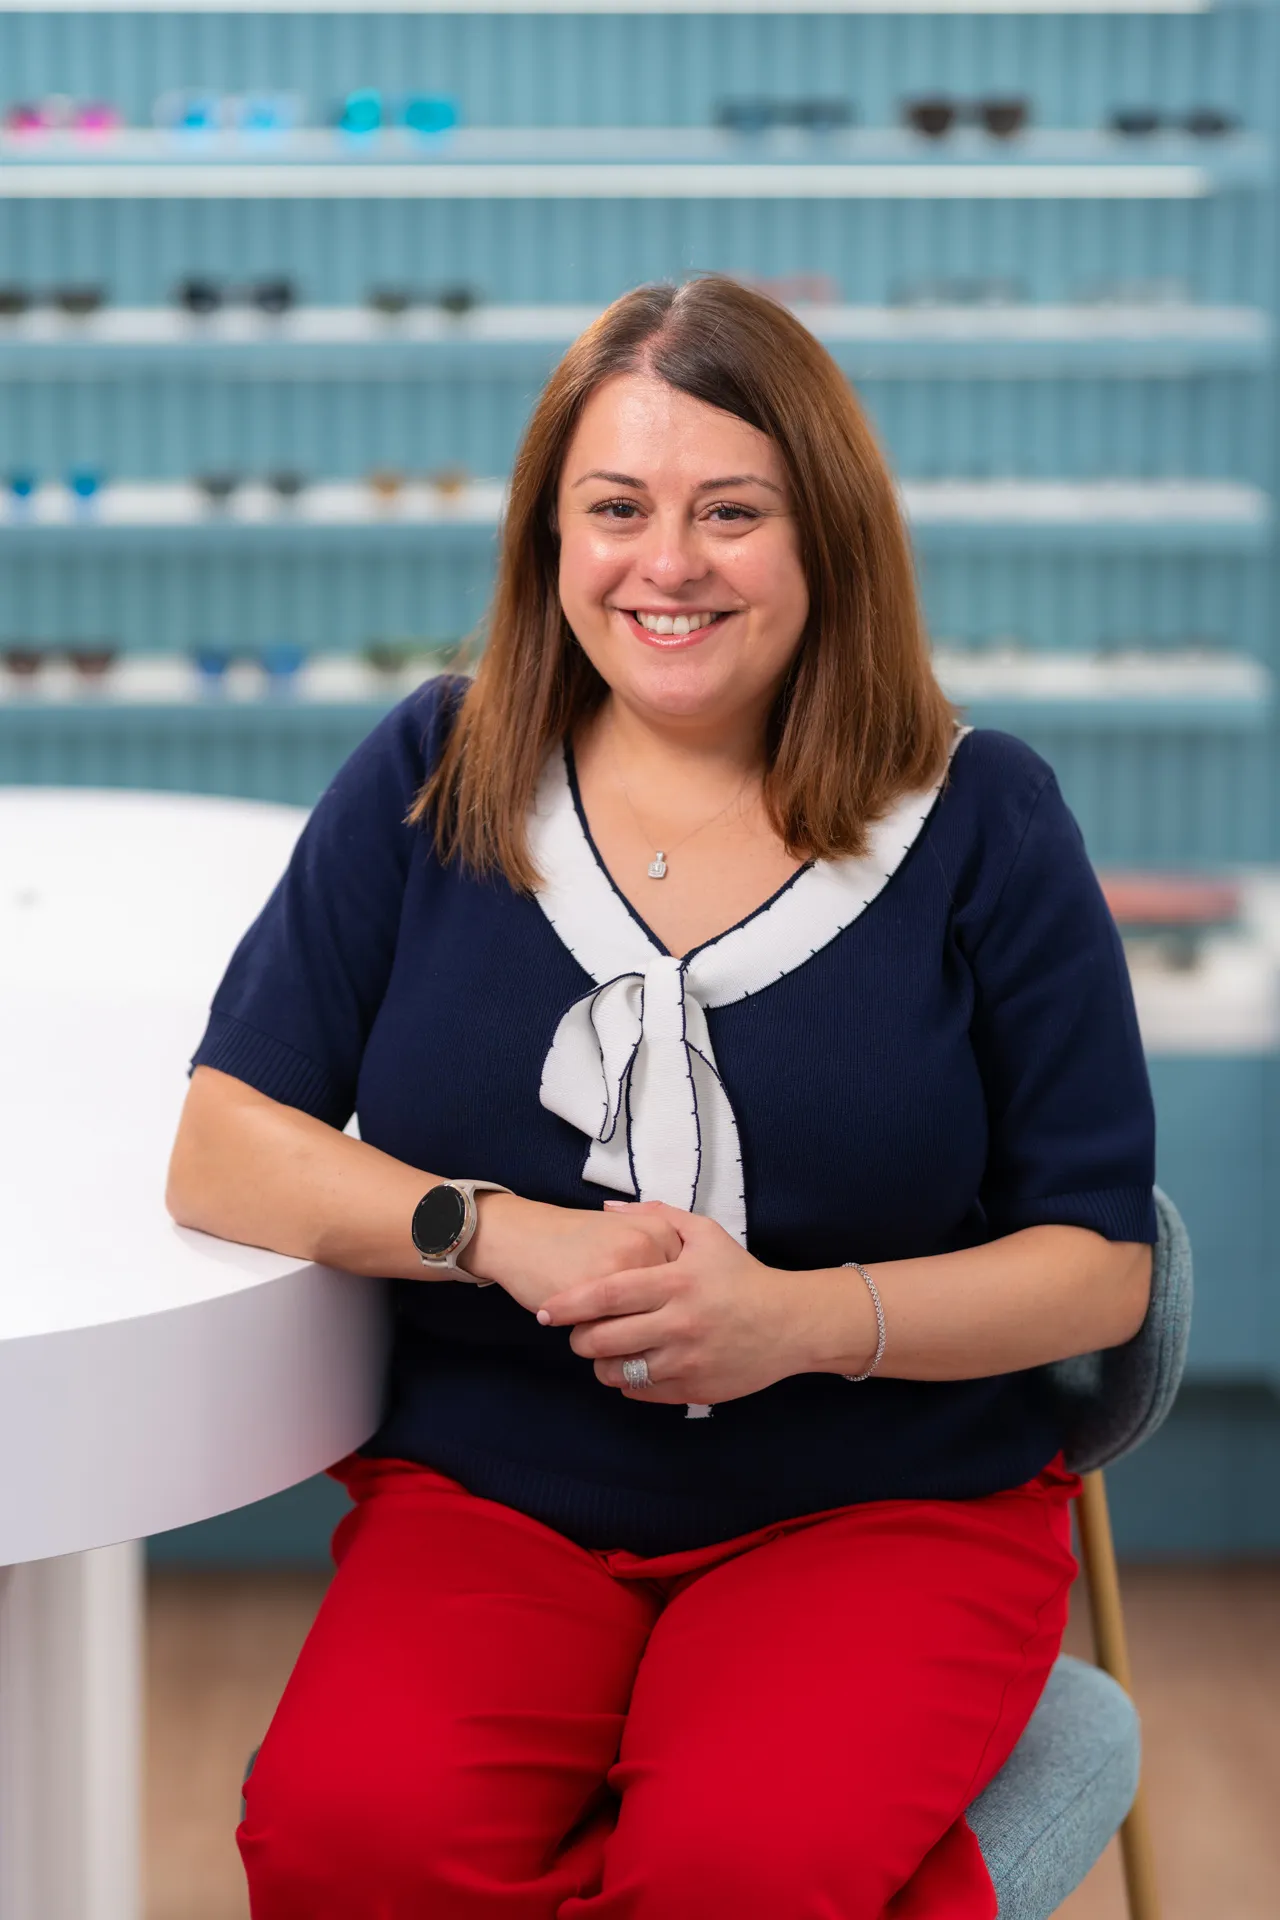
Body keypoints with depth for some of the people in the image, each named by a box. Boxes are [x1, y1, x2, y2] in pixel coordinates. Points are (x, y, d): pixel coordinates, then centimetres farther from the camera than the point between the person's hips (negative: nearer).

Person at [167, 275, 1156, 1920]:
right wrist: (505, 1234, -14)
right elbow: (219, 1151, 3)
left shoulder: (979, 824, 1)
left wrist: (806, 1318, -16)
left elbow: (1103, 1265, 1)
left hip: (884, 1504, -2)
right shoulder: (431, 781, 5)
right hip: (486, 1496, 3)